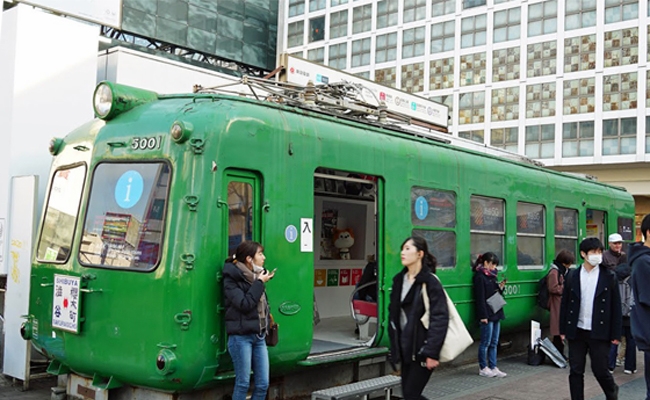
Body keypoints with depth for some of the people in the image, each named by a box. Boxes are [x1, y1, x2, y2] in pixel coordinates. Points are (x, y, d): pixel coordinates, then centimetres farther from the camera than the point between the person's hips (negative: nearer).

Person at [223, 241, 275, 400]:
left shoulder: (256, 276, 13)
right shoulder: (232, 278, -8)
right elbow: (244, 304, -19)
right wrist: (259, 283, -13)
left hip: (259, 336, 7)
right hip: (241, 336, -7)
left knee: (263, 384, 5)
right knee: (243, 383, -2)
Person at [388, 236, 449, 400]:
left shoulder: (430, 282, -12)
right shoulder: (399, 280, 9)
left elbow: (440, 319, -16)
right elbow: (393, 313, 14)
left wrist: (432, 352, -19)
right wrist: (395, 345, 11)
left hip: (422, 349, -7)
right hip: (406, 348, 7)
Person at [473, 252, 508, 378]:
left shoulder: (491, 276, 15)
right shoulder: (480, 277, -12)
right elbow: (480, 298, -16)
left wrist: (500, 287, 3)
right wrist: (483, 315, -19)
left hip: (496, 313, 9)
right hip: (487, 314, -9)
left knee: (494, 343, 11)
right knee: (486, 342, 0)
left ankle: (493, 367, 16)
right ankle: (483, 368, 9)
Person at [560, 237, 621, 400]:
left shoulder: (609, 277, -1)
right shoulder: (572, 276, 3)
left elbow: (616, 306, -1)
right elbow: (565, 303, 6)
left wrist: (616, 334, -4)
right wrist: (563, 329, 4)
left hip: (599, 332, -2)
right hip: (577, 332, 2)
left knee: (600, 369, 3)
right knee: (576, 371, 5)